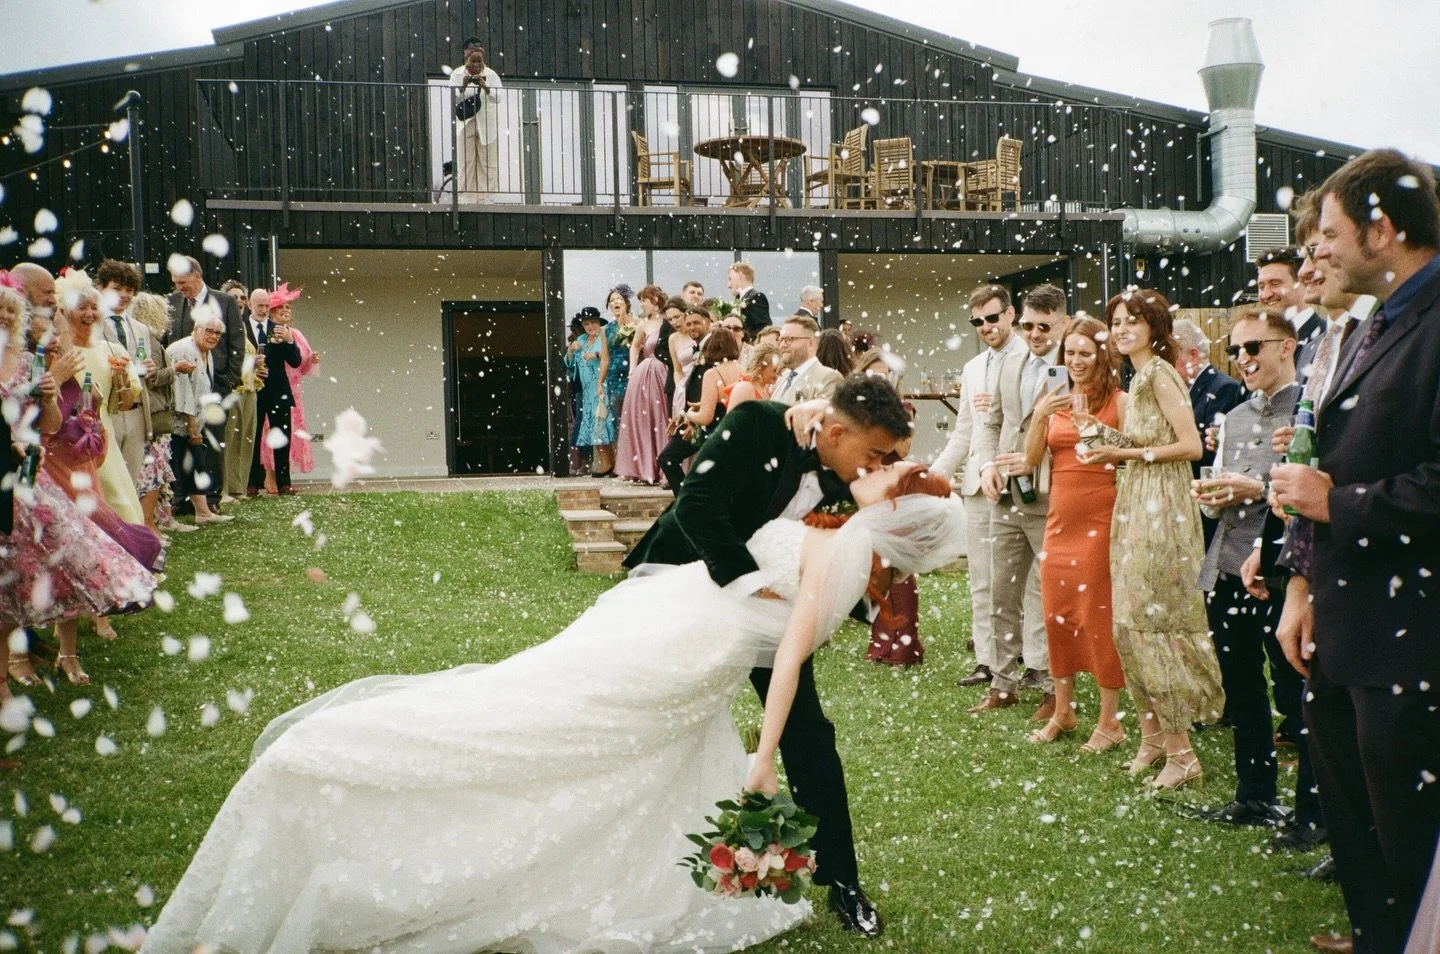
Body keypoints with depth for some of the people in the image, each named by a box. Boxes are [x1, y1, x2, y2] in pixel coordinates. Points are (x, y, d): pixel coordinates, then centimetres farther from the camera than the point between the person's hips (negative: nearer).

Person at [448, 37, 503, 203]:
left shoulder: (491, 75, 1)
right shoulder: (457, 74, 1)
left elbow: (498, 98, -11)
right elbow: (452, 99, -7)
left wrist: (485, 88, -28)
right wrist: (462, 88, -25)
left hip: (487, 126, 1)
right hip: (465, 125, -1)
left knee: (488, 164, -1)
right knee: (466, 164, -3)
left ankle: (487, 200, 3)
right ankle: (467, 200, 0)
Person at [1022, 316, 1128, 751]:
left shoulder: (1119, 401, -4)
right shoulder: (1056, 401, 10)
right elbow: (1032, 460, 5)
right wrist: (1040, 416, -9)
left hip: (1101, 520, -6)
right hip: (1060, 519, 6)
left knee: (1099, 616, -2)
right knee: (1057, 614, 10)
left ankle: (1109, 721, 8)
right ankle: (1063, 712, 25)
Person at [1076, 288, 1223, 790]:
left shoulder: (1159, 373, -12)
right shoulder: (1139, 377, 16)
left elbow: (1191, 445, -18)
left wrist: (1128, 454, -18)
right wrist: (1100, 432, 6)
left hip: (1161, 509, -9)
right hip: (1137, 508, 9)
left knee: (1155, 623, -6)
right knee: (1132, 622, 10)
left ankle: (1181, 752, 2)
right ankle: (1151, 736, 19)